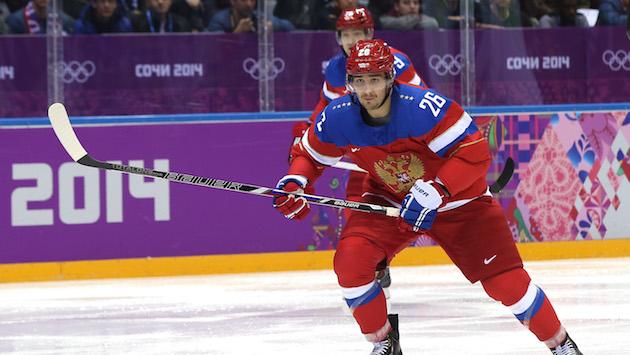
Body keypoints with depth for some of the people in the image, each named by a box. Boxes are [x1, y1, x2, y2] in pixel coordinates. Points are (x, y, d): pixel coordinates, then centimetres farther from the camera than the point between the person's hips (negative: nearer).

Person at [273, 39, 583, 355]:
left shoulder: (424, 107, -32)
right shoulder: (337, 118, -16)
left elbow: (474, 152, -32)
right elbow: (310, 154, 3)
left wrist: (432, 192, -37)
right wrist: (294, 182, -17)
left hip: (458, 200, -4)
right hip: (387, 199, 4)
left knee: (505, 280, -9)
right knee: (349, 260, -19)